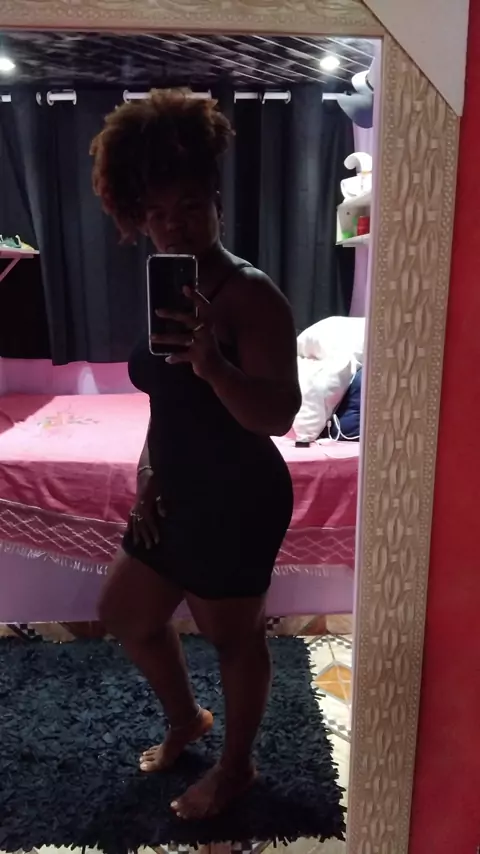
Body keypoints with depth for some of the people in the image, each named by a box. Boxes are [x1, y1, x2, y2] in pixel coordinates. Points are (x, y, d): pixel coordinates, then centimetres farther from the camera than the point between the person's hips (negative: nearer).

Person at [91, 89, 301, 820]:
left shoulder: (250, 295, -19)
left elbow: (279, 416, -28)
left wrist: (212, 362, -43)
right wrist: (148, 477, 8)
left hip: (238, 503, -9)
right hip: (178, 496, 9)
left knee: (234, 638, 12)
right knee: (125, 613, 21)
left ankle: (236, 767, 41)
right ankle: (186, 719, 48)